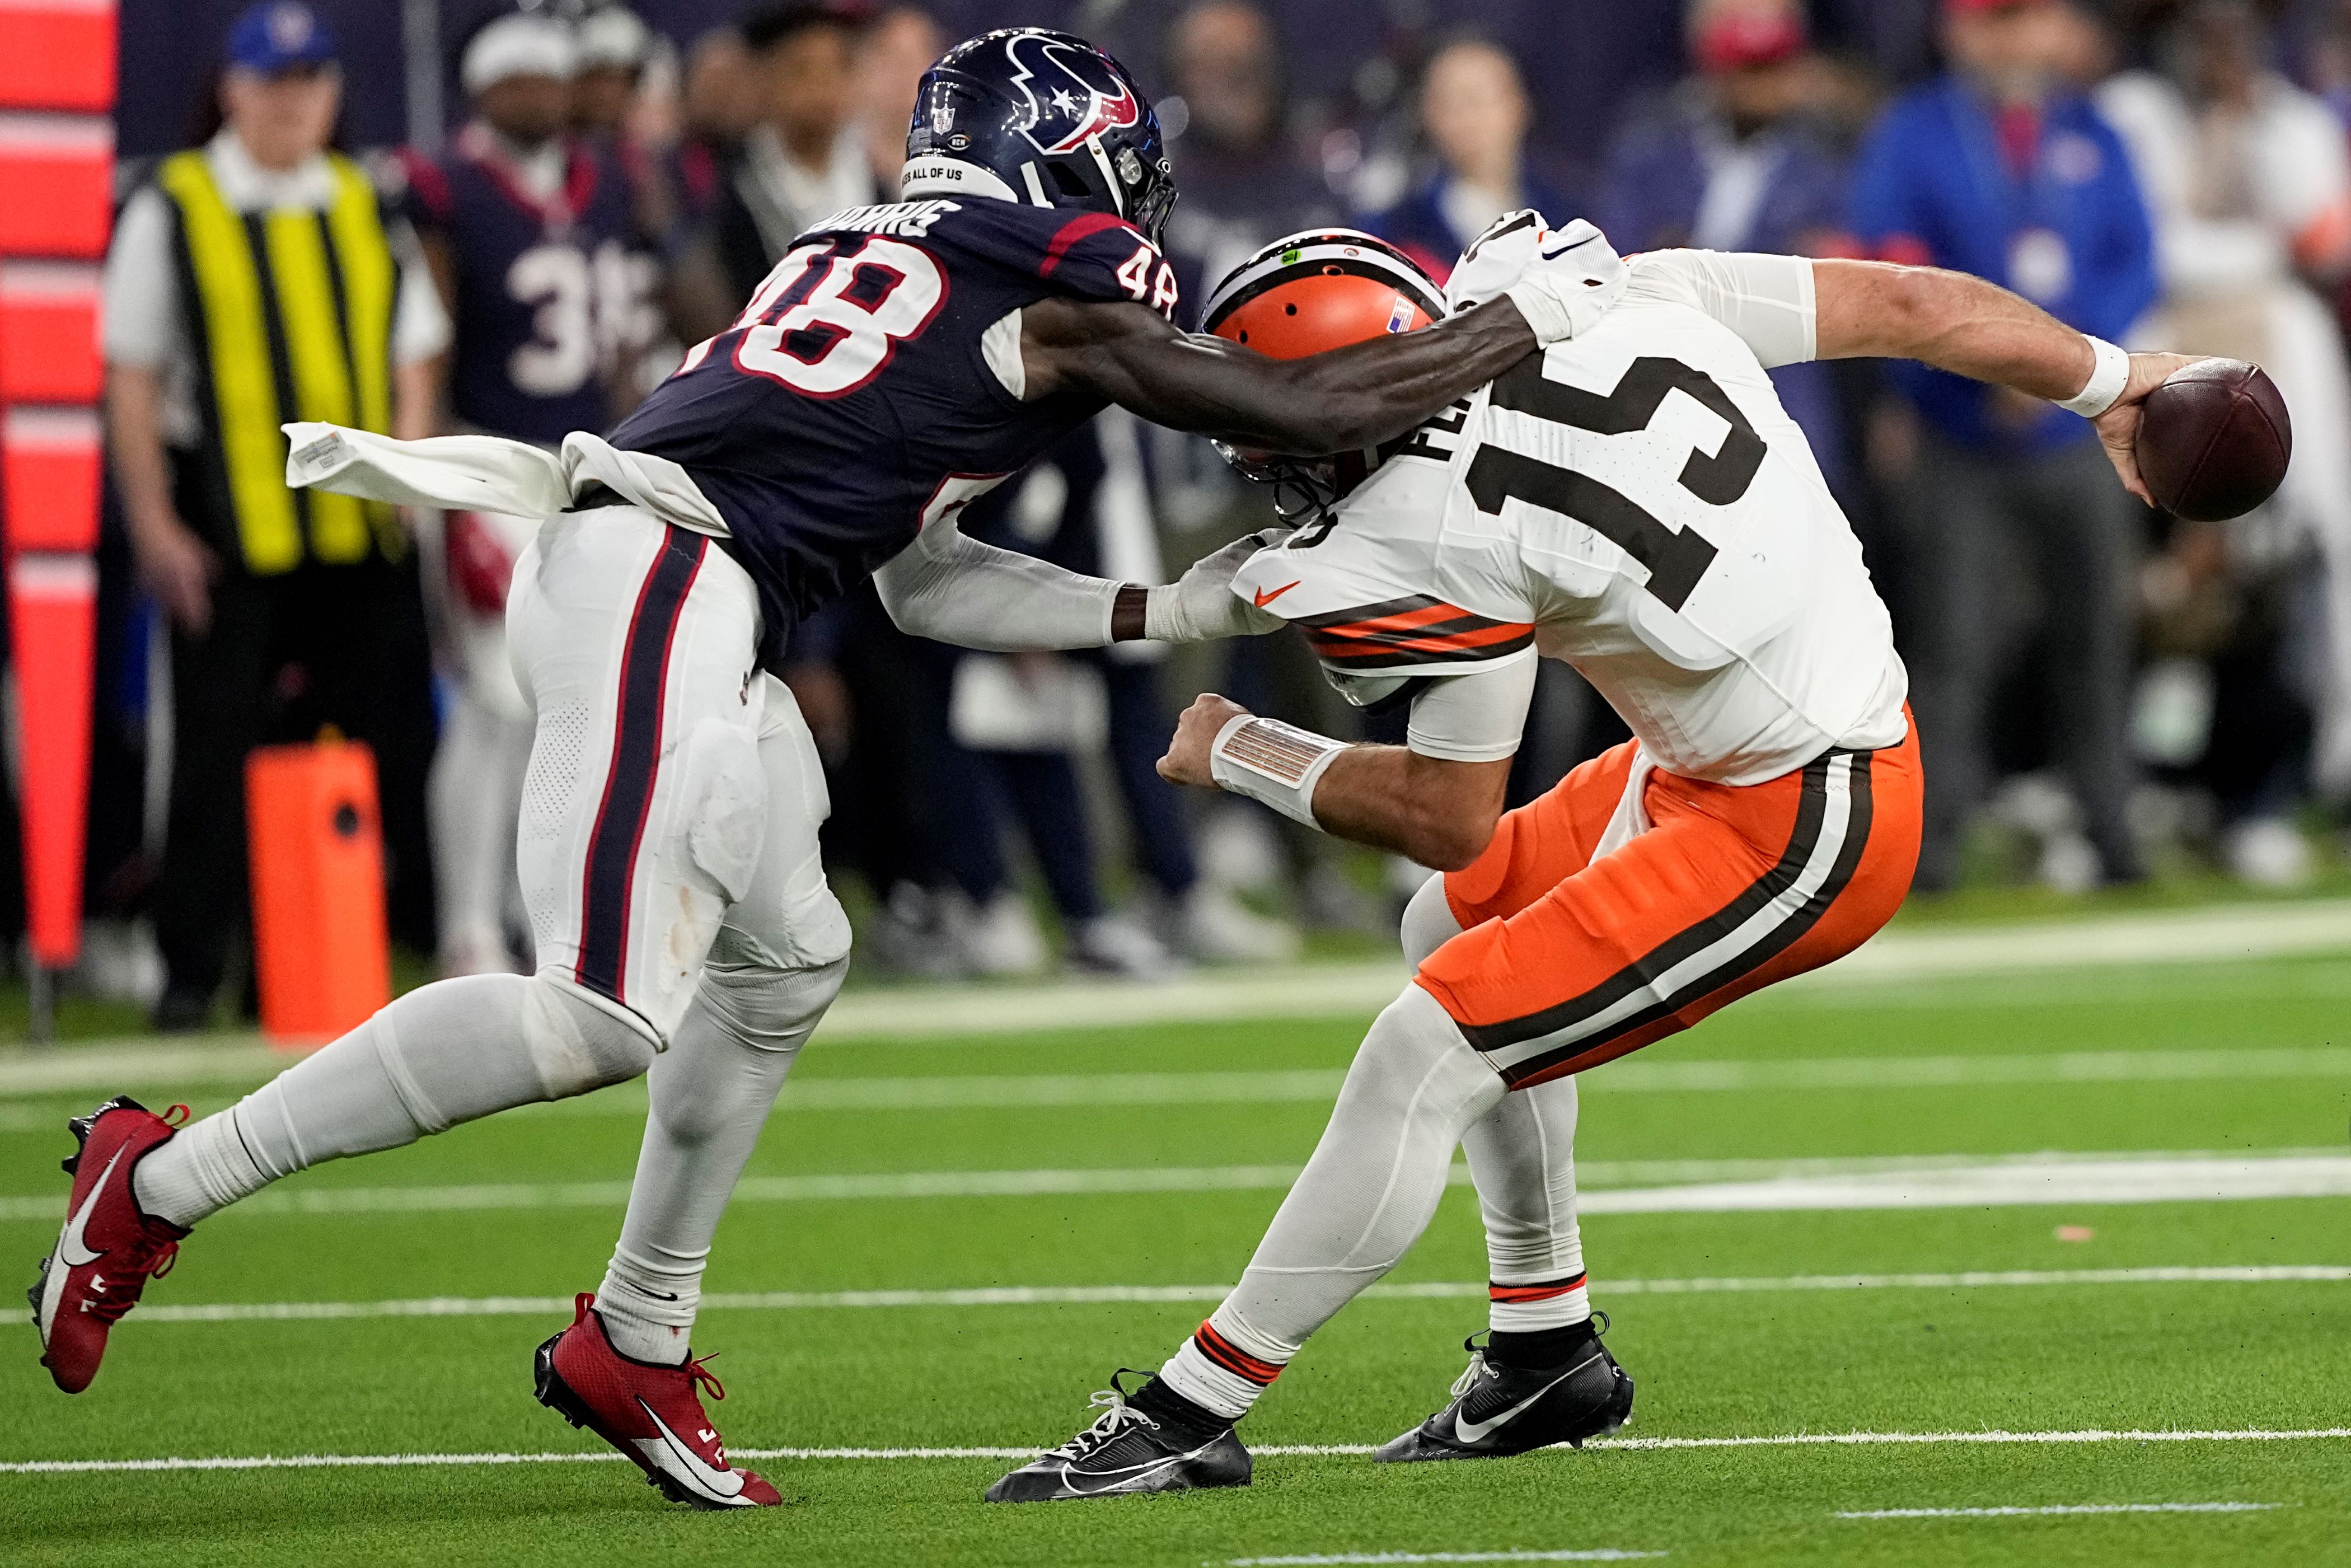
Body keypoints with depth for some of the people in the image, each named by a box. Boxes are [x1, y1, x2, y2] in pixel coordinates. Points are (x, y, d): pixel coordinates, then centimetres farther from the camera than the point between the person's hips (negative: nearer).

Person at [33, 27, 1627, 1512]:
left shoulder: (876, 254, 27)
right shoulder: (1054, 288, 2)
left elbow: (927, 580, 29)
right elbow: (1301, 409, 1)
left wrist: (1164, 614, 30)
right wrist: (1528, 324, 12)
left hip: (638, 579, 10)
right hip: (661, 594, -10)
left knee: (786, 962, 20)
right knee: (602, 1019, -13)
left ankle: (637, 1347, 27)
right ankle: (164, 1183, -11)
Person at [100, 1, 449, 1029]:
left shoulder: (368, 210, 13)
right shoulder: (172, 211, 1)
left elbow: (414, 360, 17)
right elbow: (132, 379, 0)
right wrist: (153, 522, -6)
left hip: (362, 528, 3)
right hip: (226, 535, -3)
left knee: (393, 740, 3)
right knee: (217, 753, -1)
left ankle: (433, 941, 11)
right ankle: (193, 971, 5)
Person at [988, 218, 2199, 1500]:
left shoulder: (1443, 540, -24)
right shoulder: (1613, 290, -3)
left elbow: (1449, 814, -11)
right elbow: (1911, 309, 4)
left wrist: (1238, 755, 4)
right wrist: (2111, 382, 19)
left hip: (1793, 838, -10)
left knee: (1429, 1047, -8)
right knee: (1456, 929, 22)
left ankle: (1186, 1417, -2)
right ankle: (1546, 1350, 30)